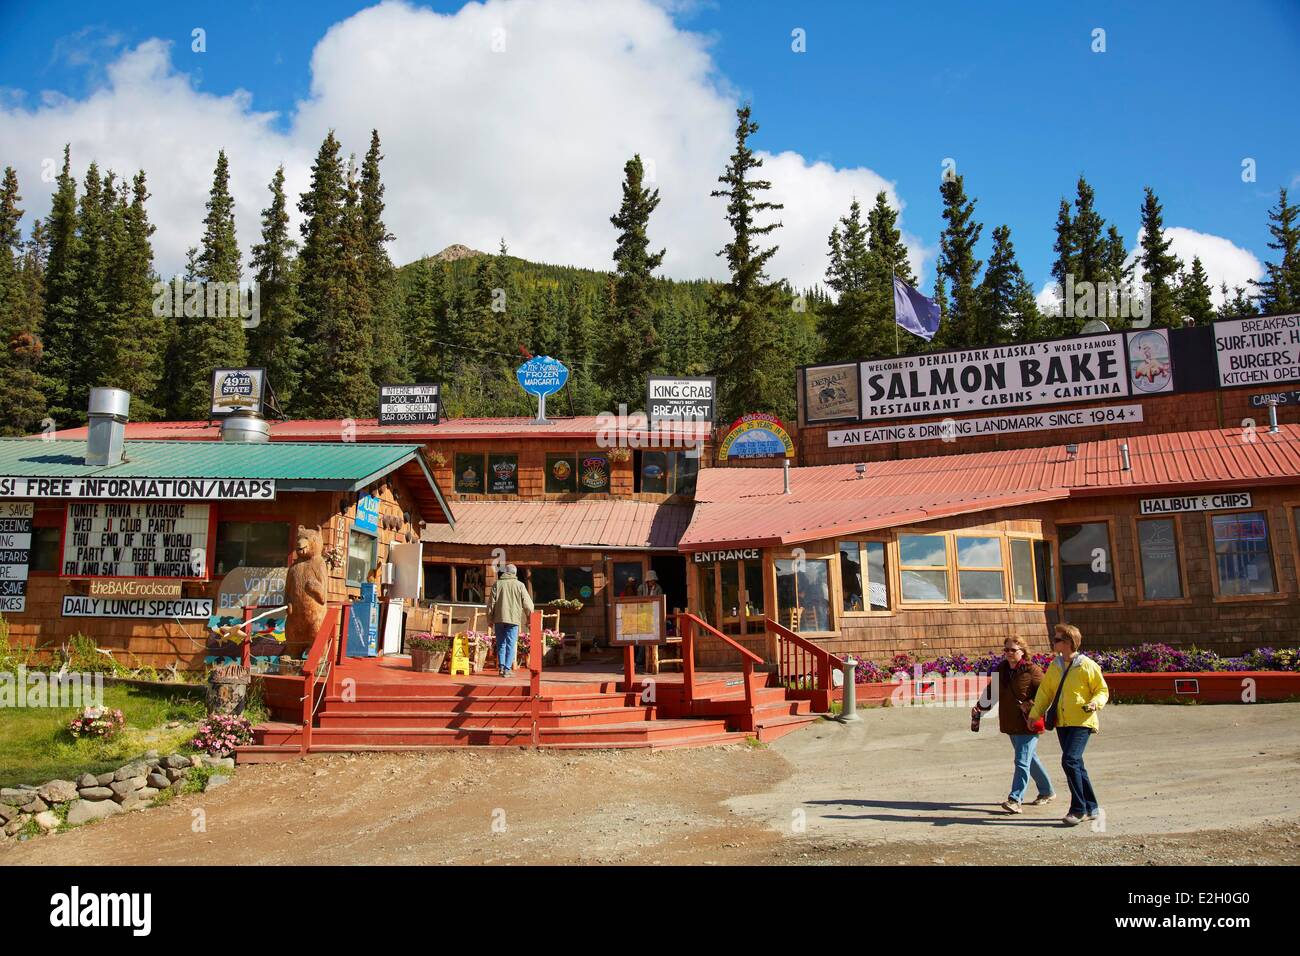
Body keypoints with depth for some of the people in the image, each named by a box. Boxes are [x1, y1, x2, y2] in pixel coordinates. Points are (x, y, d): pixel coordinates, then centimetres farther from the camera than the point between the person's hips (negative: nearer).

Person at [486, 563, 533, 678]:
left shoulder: (497, 584, 6)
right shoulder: (519, 585, 3)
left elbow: (491, 603, 5)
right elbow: (527, 604, 2)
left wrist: (490, 619, 13)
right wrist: (530, 618, 14)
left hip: (499, 618, 2)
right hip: (513, 619, -2)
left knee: (501, 643, 13)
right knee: (511, 644, 1)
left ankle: (501, 666, 5)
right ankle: (507, 669, -3)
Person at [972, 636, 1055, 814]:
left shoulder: (1032, 670, -10)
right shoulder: (1001, 670, 9)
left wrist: (1030, 704, -21)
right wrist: (980, 706, 1)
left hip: (1028, 724, -7)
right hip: (1011, 724, 7)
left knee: (1022, 761, -10)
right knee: (1030, 759, 19)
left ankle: (1015, 799, -12)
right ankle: (1047, 792, 36)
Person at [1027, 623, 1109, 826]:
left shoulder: (1087, 665, -9)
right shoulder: (1055, 666, 9)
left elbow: (1103, 690, -1)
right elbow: (1045, 691, 15)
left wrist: (1095, 703, -20)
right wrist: (1034, 714, 8)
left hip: (1081, 722, -7)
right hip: (1062, 723, 7)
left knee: (1070, 760, -17)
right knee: (1076, 765, 10)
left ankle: (1078, 809, -7)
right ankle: (1091, 809, 22)